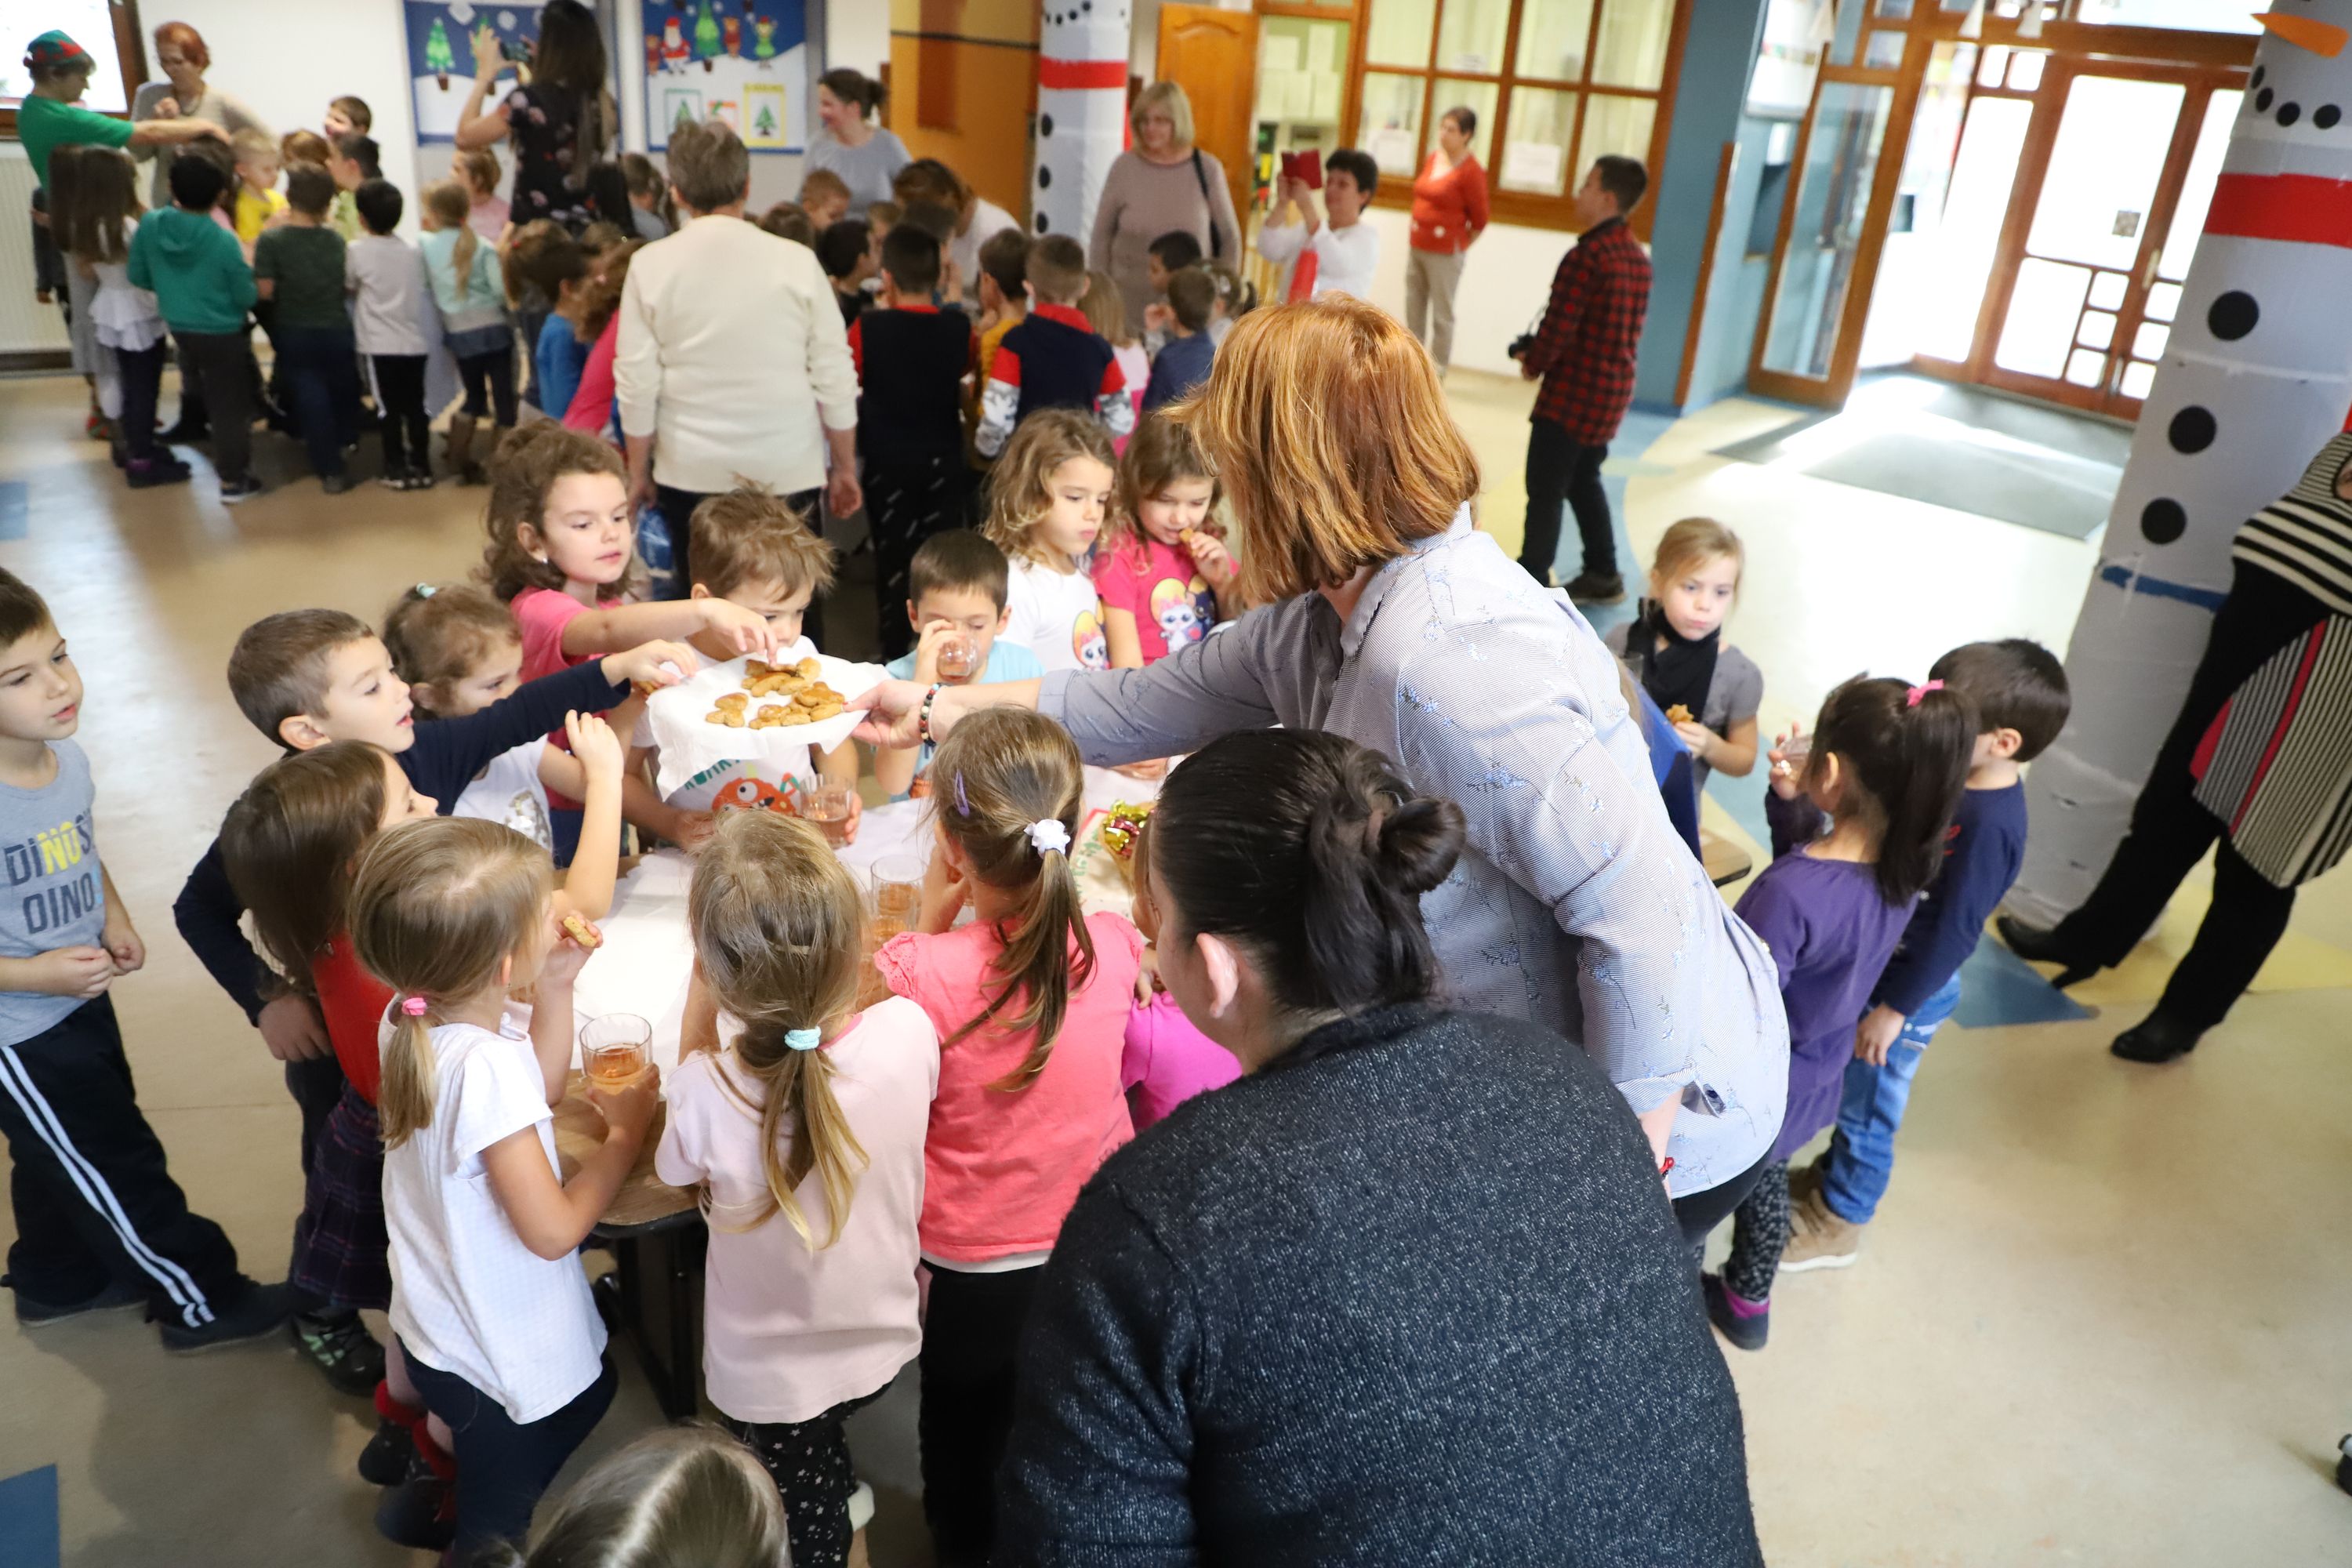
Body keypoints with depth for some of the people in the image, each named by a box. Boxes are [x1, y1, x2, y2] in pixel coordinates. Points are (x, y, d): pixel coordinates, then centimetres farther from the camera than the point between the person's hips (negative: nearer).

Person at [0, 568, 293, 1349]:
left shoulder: (67, 758, -8)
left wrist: (115, 918, -1)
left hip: (83, 1000, 8)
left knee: (63, 1160, 28)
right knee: (119, 1171, 8)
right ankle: (202, 1304, 26)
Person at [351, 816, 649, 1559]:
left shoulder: (415, 1018, -9)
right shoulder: (483, 1066, -36)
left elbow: (538, 1090, 7)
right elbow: (554, 1231, -29)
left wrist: (556, 988, -5)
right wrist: (625, 1132, -15)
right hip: (496, 1361, -8)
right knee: (497, 1527, 18)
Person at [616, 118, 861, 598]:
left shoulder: (650, 266, -3)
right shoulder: (796, 261, -4)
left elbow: (637, 383, -2)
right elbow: (835, 378, -2)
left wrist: (639, 471, 10)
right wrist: (845, 468, 9)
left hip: (691, 472, 1)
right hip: (789, 469, -1)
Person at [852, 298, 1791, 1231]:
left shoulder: (1447, 659, -33)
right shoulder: (1319, 618, -3)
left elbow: (1643, 906, -33)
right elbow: (1151, 704, 10)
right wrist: (938, 711, 17)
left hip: (1661, 1114, -8)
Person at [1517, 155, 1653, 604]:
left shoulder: (1585, 256, -18)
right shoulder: (1637, 256, 9)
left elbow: (1558, 328, -21)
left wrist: (1533, 364, -1)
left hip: (1574, 391, -8)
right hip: (1614, 389, 9)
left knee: (1546, 489, -1)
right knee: (1584, 481, 20)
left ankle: (1531, 583, 3)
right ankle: (1603, 576, 25)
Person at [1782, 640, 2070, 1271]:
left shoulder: (1988, 825, -30)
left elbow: (1952, 933, -25)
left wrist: (1895, 1009, -16)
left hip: (1909, 990, -7)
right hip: (1874, 964, 7)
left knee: (1866, 1108, 13)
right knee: (1850, 1094, 26)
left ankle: (1838, 1222, 33)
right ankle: (1832, 1173, 49)